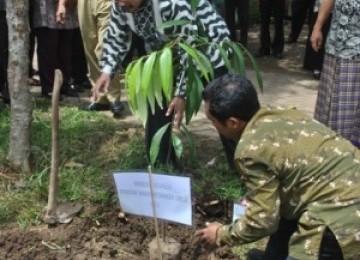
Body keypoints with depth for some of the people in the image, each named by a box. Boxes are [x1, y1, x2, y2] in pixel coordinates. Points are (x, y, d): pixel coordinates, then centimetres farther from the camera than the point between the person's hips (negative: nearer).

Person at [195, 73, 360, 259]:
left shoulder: (251, 150, -14)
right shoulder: (283, 115, 9)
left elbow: (262, 222, -8)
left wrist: (221, 235, 7)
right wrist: (254, 199, 31)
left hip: (344, 220, -9)